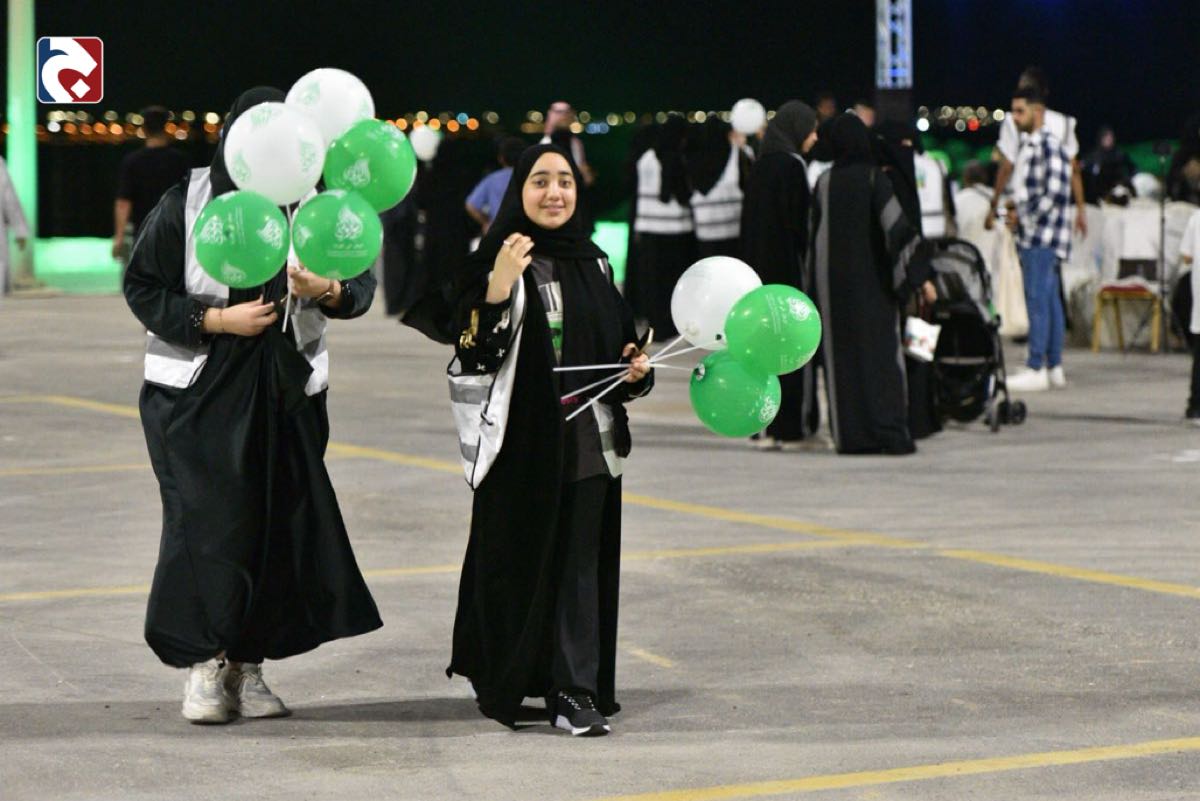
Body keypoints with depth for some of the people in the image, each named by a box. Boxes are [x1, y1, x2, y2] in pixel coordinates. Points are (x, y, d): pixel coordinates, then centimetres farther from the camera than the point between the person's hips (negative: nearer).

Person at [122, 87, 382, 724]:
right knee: (208, 521, -9)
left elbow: (362, 284, 1)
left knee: (280, 524, 1)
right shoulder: (184, 206, -8)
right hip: (199, 392, -3)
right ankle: (204, 665, 2)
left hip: (286, 392, 3)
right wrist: (218, 320, -16)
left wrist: (329, 290, -22)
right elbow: (142, 289, -4)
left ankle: (248, 665, 12)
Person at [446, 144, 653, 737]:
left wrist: (636, 370, 0)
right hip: (524, 440, -4)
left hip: (588, 439, 4)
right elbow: (475, 357, -13)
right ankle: (501, 679, 23)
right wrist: (497, 292, -26)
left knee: (580, 564, 1)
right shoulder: (492, 264, -5)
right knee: (519, 559, 5)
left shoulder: (593, 264, 10)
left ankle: (575, 693, 2)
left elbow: (619, 341, 21)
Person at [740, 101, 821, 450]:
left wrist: (754, 263, 17)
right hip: (789, 265, -8)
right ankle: (795, 428, -1)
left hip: (760, 264, 8)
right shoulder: (793, 165, -13)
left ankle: (766, 427, 10)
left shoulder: (761, 166, 10)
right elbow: (799, 221, -16)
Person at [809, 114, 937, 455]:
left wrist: (818, 282, 15)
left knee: (842, 354, 7)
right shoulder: (875, 179, -9)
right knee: (881, 351, 1)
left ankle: (849, 435, 4)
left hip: (833, 282, 3)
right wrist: (922, 275, -14)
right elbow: (898, 226, -15)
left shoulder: (824, 184, 1)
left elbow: (814, 237, 6)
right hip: (873, 282, -3)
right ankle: (888, 432, -6)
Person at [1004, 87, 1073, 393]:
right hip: (1033, 238, 10)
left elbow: (1055, 192, -21)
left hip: (1042, 237, -10)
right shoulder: (1028, 144, 16)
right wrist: (1018, 213, 11)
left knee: (1038, 299, -10)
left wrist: (1026, 218, -14)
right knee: (1049, 301, 12)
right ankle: (1054, 368, 15)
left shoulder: (1049, 146, -14)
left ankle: (1036, 369, -10)